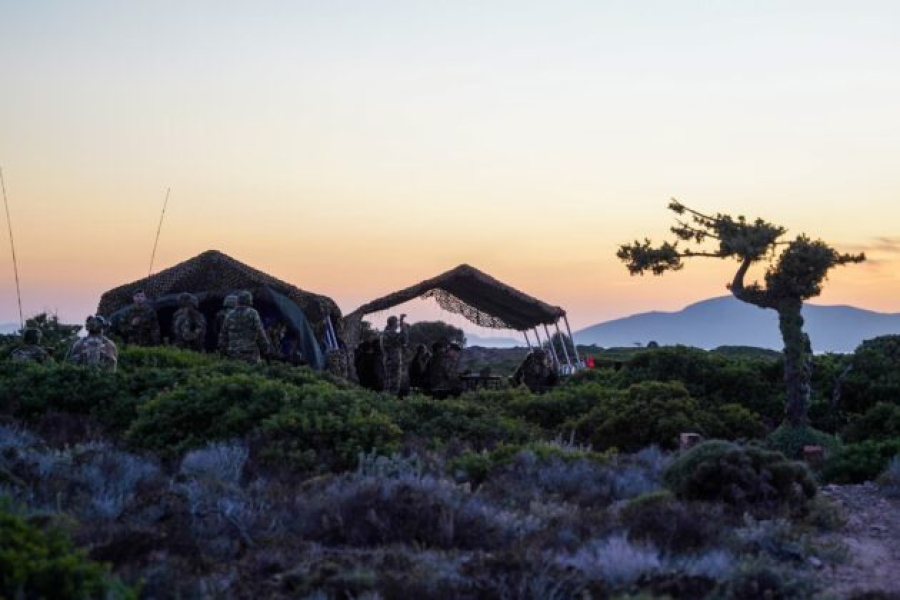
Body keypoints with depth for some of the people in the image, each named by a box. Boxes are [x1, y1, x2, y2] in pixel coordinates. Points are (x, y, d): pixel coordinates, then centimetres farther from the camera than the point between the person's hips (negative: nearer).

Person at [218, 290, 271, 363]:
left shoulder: (230, 316, 11)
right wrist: (266, 349, 2)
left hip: (234, 355, 5)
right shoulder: (252, 314, -3)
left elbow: (223, 336, 13)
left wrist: (224, 351, 19)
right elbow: (260, 334, -5)